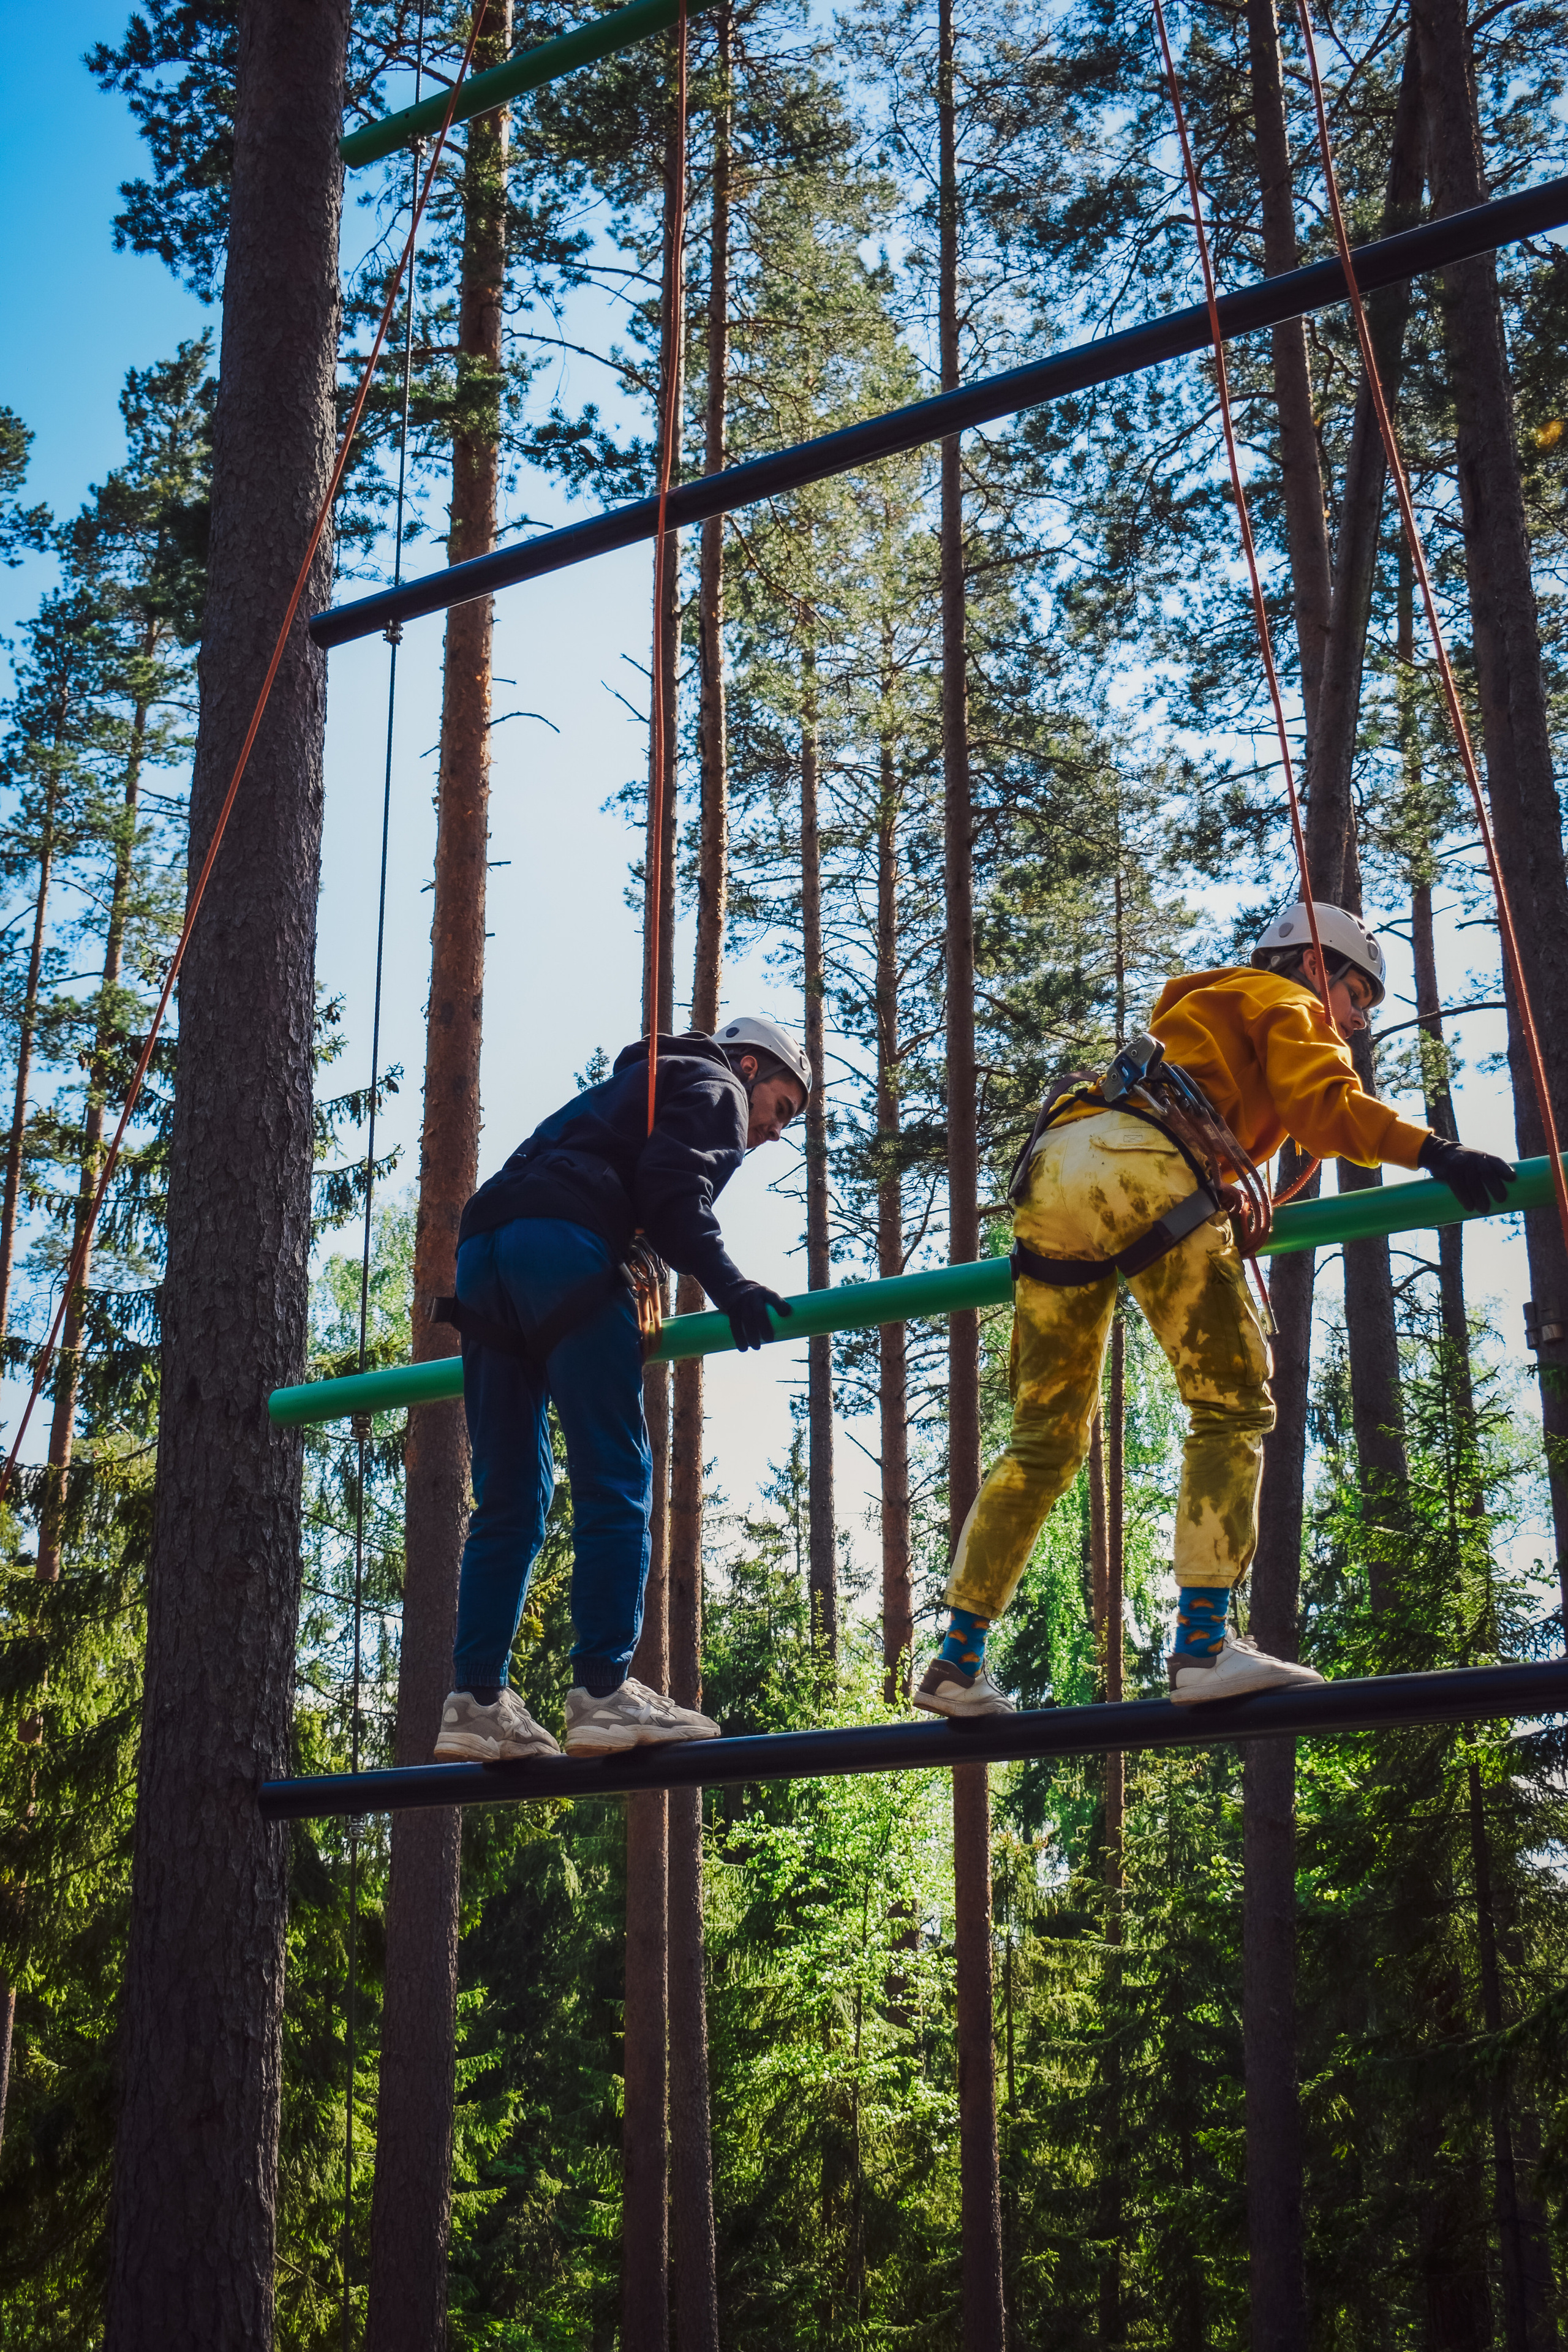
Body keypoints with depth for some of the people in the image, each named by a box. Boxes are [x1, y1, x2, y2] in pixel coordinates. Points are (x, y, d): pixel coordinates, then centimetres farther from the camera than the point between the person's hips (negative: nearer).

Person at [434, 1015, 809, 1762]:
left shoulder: (632, 1086, 40)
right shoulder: (715, 1088, 15)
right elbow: (670, 1186, -6)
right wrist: (727, 1285, -11)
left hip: (481, 1249, 8)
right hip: (563, 1251, -8)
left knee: (509, 1495, 6)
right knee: (614, 1482, -8)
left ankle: (476, 1701, -1)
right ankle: (603, 1694, -14)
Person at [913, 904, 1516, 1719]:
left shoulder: (1202, 1010, 42)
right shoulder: (1287, 1005, 17)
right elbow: (1323, 1109, -4)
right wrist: (1436, 1151, -12)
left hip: (1050, 1173, 8)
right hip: (1141, 1167, -8)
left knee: (1045, 1439, 12)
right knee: (1234, 1408, -6)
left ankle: (957, 1660, 8)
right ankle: (1203, 1644, -18)